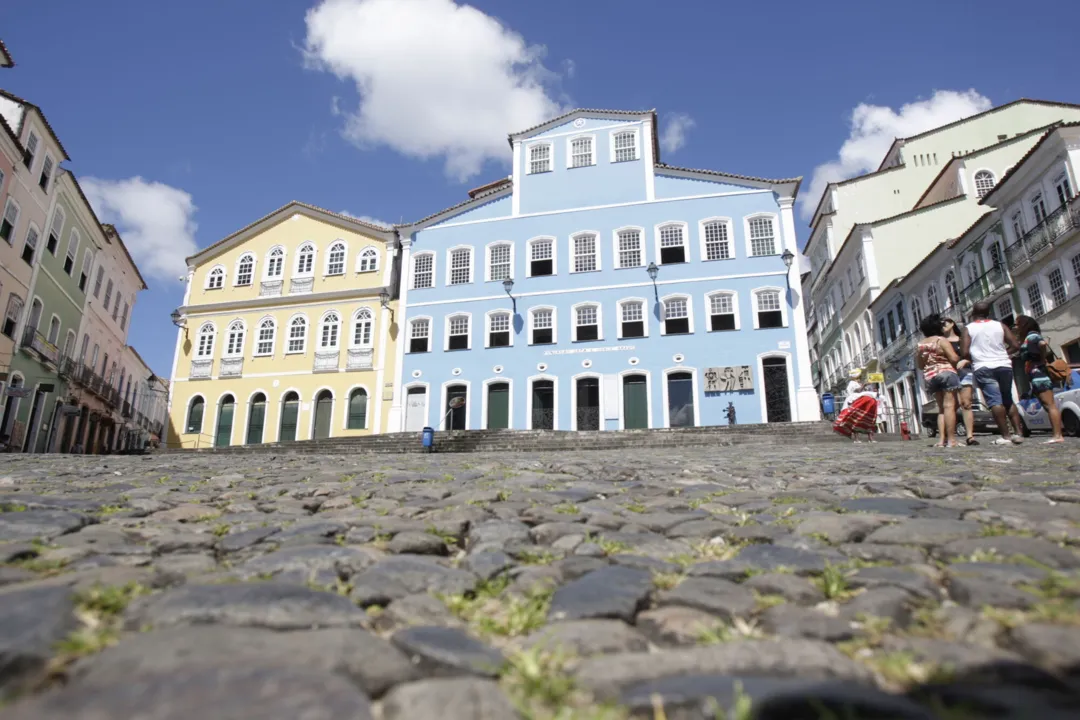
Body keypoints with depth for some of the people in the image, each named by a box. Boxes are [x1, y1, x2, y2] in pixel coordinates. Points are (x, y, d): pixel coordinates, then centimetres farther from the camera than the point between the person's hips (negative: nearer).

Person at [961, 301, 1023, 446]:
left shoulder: (968, 329, 1)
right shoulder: (1000, 325, 10)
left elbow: (964, 353, -7)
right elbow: (1015, 346, 4)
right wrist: (1001, 353, 20)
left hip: (983, 368, -4)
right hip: (1004, 365, 4)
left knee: (995, 402, -8)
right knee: (1008, 400, 16)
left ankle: (1005, 435, -12)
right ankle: (1018, 432, 10)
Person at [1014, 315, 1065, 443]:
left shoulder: (1031, 336, -7)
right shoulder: (1027, 338, 22)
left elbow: (1043, 344, -27)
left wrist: (1043, 360, -17)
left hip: (1040, 376, -10)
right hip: (1038, 377, 10)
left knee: (1050, 405, -13)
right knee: (1049, 406, 8)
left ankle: (1058, 435, -17)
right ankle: (1058, 435, 9)